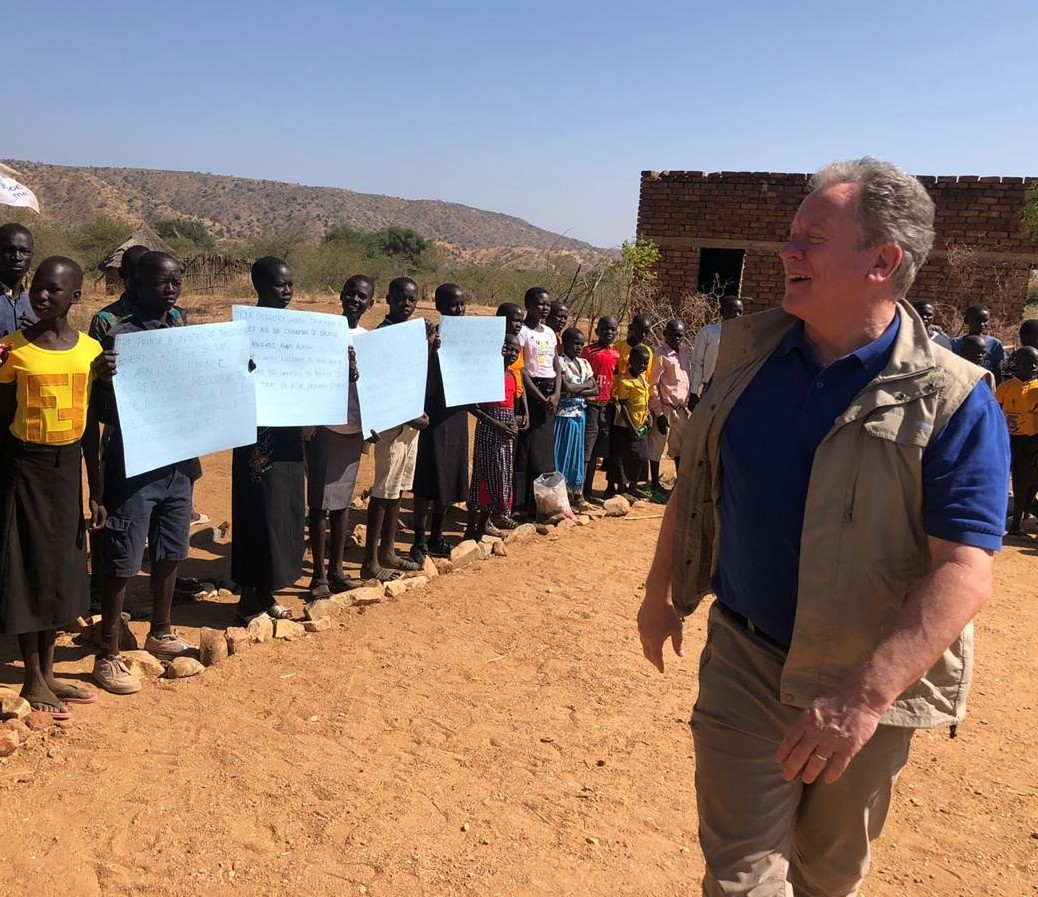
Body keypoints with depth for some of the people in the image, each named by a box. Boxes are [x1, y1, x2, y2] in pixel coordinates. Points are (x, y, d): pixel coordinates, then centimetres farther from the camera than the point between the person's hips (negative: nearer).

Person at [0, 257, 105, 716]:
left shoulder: (91, 349, 1)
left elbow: (90, 426, 6)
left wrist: (96, 490, 6)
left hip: (67, 468, 4)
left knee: (61, 570, 12)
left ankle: (48, 673, 27)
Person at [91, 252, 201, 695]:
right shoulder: (120, 336, -11)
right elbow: (102, 412, -14)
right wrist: (109, 377, -33)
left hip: (177, 462, 6)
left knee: (169, 553, 18)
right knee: (122, 562, 1)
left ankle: (161, 633, 36)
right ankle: (108, 656, 14)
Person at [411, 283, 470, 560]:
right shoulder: (432, 336, -10)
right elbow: (424, 382, -17)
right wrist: (431, 351, -31)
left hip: (457, 415, 7)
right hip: (434, 415, -6)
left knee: (450, 479, 13)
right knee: (428, 480, -2)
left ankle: (436, 538, 25)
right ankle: (419, 541, 7)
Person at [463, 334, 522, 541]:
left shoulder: (512, 375, 12)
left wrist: (514, 423, 1)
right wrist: (494, 423, -20)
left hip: (507, 431, 8)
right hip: (489, 429, -8)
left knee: (502, 477, 9)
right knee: (485, 476, -6)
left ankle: (483, 525, 18)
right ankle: (472, 528, 1)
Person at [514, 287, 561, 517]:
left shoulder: (550, 332, 15)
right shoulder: (522, 331, -6)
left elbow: (557, 368, 12)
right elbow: (521, 369, -13)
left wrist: (556, 394, -3)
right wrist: (540, 397, -15)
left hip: (550, 393, 7)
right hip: (531, 392, -7)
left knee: (546, 448, 7)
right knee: (528, 448, -7)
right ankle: (523, 502, -2)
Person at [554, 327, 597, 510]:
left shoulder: (584, 363, 12)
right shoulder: (560, 361, -8)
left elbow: (595, 390, 7)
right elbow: (567, 387, -20)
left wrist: (577, 390, -10)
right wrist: (586, 384, -4)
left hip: (580, 413, 6)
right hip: (564, 414, -6)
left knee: (578, 452, 11)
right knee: (563, 453, -2)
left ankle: (577, 493, 18)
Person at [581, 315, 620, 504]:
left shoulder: (616, 354, 12)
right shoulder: (588, 351, -6)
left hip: (608, 406, 6)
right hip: (591, 405, -6)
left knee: (595, 452, 13)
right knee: (585, 451, -5)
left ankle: (588, 491, 21)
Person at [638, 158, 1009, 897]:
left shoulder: (952, 404, -18)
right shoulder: (749, 348, -3)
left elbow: (965, 574, -24)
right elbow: (696, 478, 8)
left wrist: (867, 697, -35)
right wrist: (662, 589, 14)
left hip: (864, 680, -2)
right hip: (744, 655, 2)